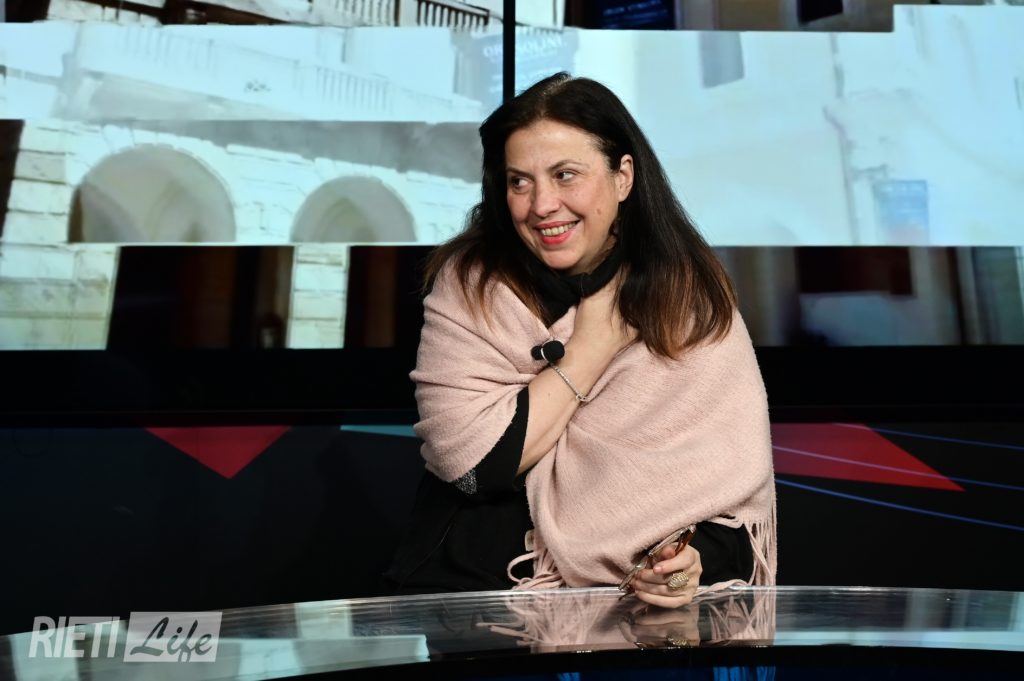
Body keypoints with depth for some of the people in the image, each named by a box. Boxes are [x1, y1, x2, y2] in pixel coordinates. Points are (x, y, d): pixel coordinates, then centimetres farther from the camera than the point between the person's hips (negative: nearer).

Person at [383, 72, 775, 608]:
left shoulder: (691, 295, -5)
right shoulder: (470, 283, -7)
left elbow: (733, 487, -6)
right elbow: (471, 460, -15)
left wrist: (695, 558, -25)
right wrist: (594, 345, -13)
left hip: (645, 597, 1)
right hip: (479, 581, 0)